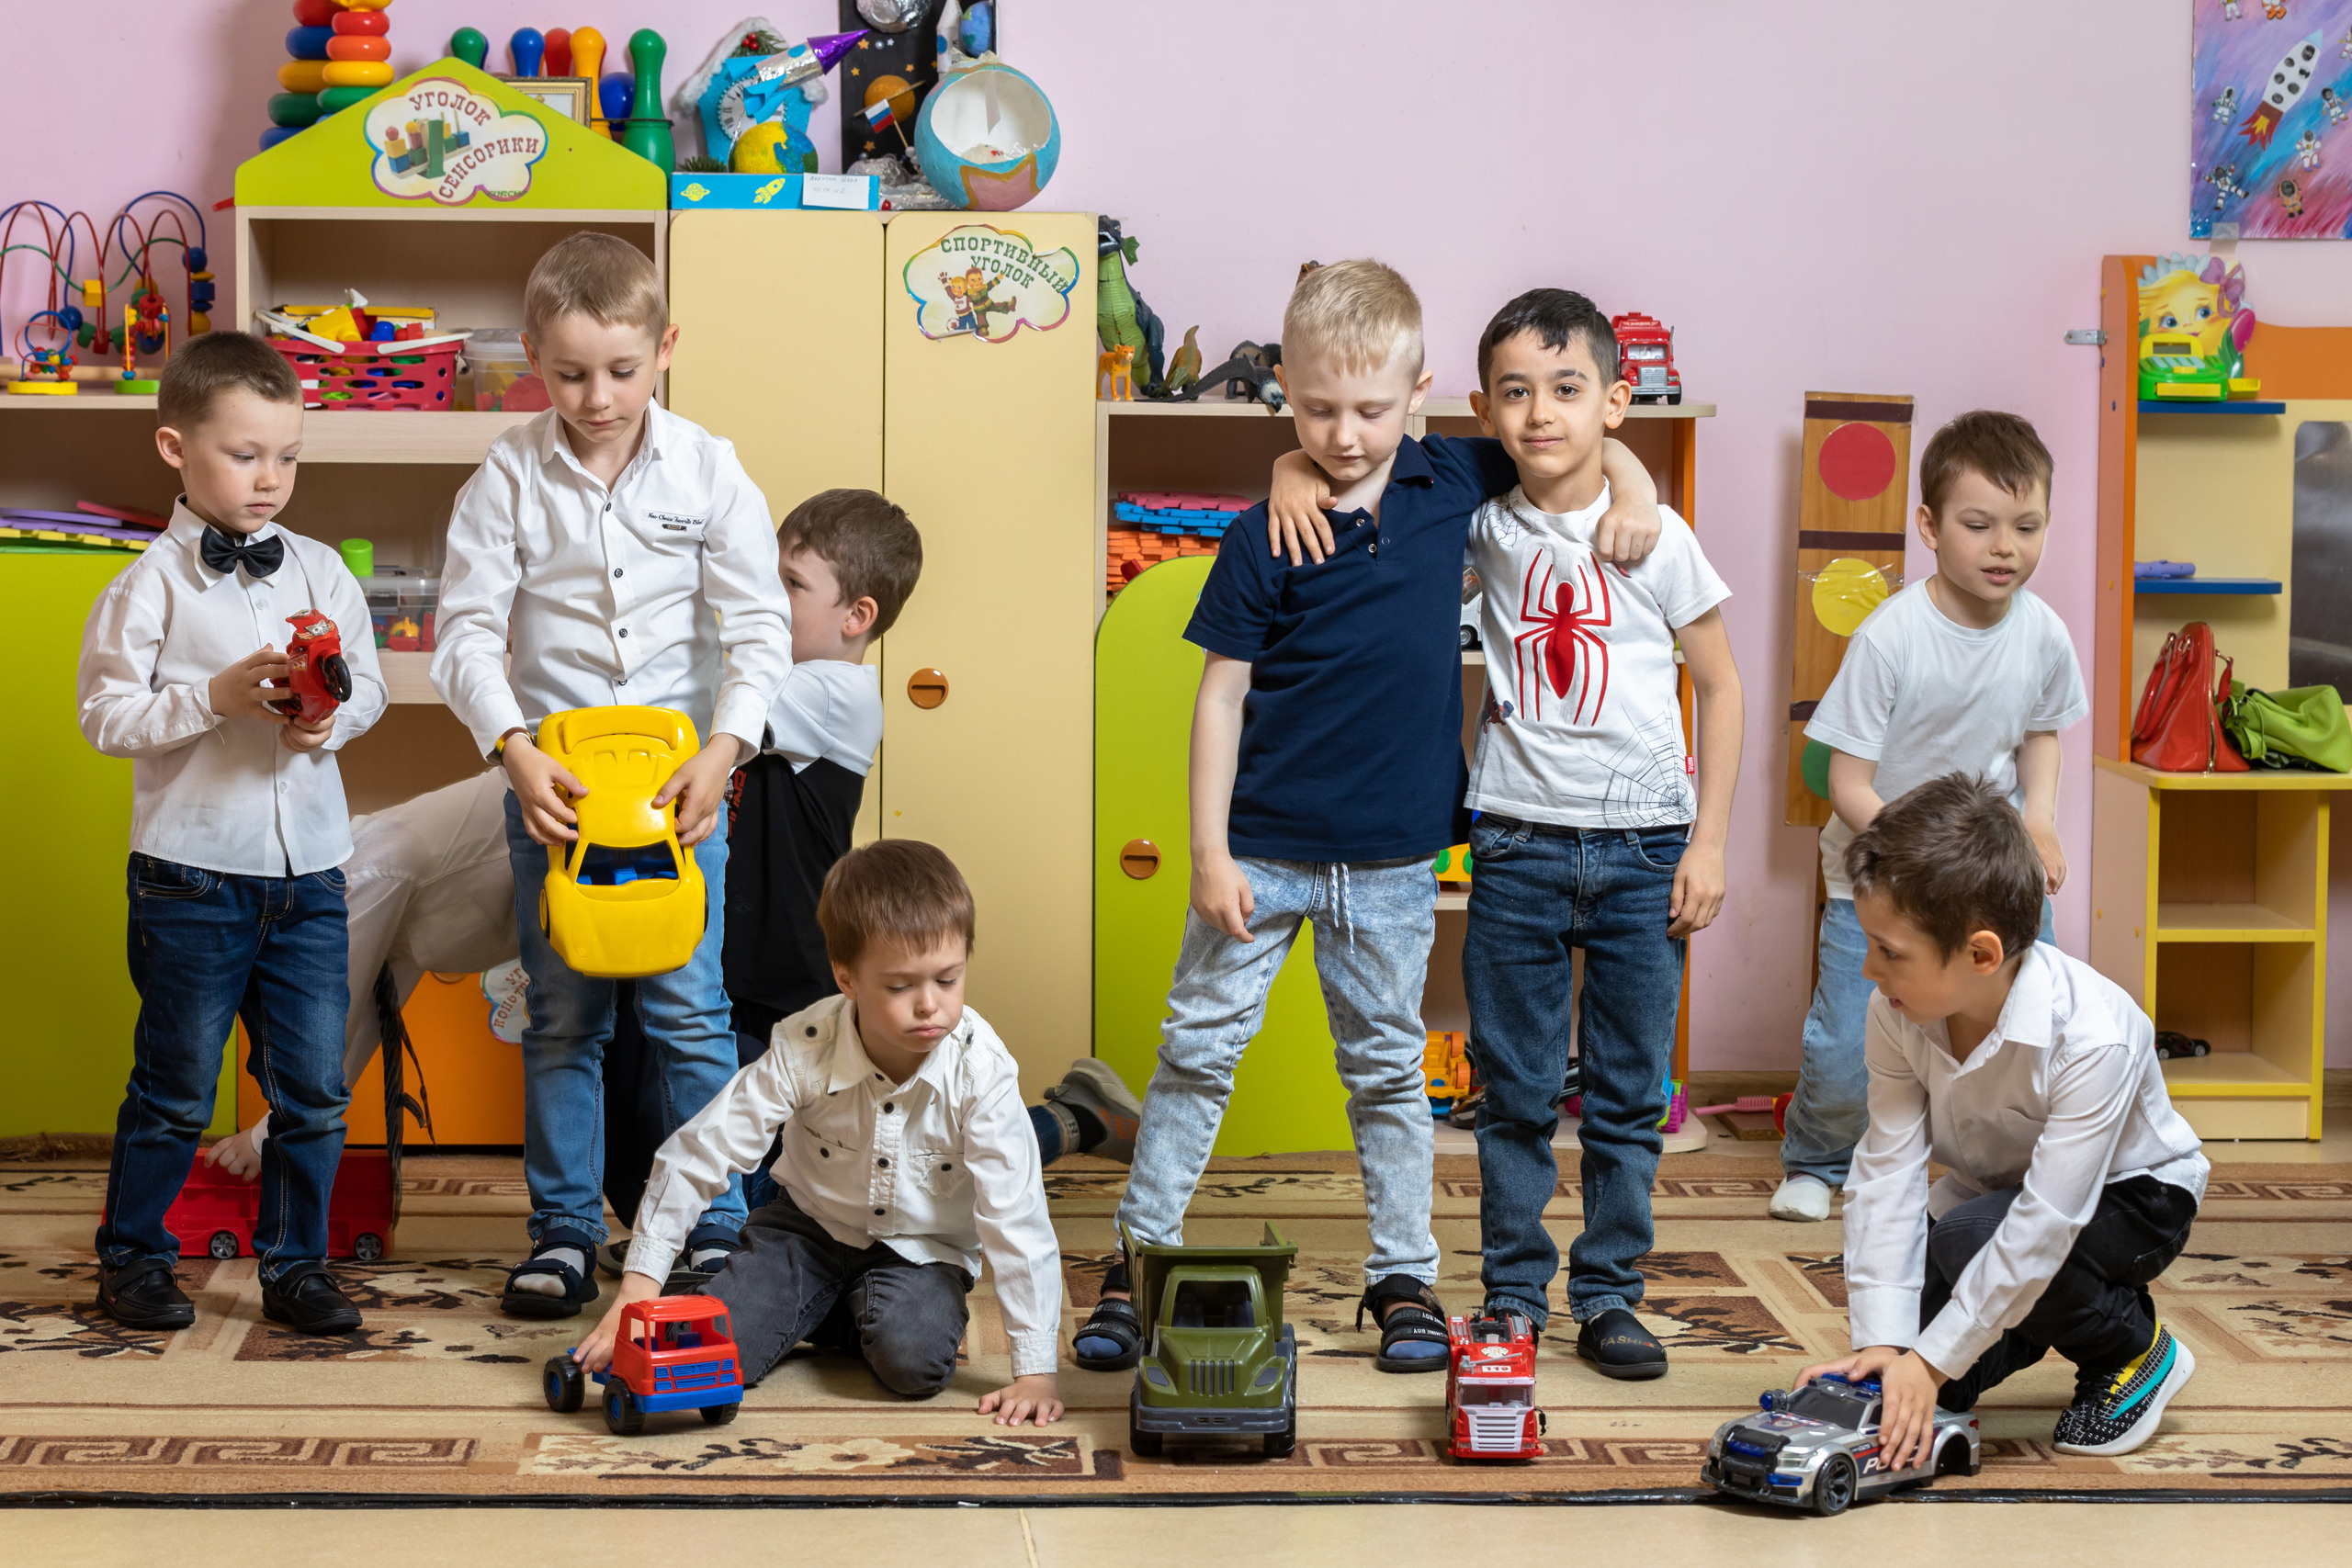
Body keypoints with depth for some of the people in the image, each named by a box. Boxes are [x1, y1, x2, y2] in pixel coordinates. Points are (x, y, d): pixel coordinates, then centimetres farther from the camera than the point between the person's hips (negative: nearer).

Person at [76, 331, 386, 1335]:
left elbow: (370, 684, 12)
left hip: (307, 871, 4)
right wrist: (215, 698, -17)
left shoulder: (322, 571, 5)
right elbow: (105, 714, -7)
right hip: (192, 874, -3)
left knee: (314, 1088, 6)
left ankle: (295, 1264, 20)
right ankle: (132, 1259, 23)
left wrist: (331, 717, -9)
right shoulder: (152, 585, -6)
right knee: (177, 1086, 7)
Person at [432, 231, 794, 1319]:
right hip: (549, 780, 1)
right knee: (560, 1018, 8)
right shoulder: (508, 479, -2)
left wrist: (720, 752, -17)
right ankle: (563, 1230, 17)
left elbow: (758, 629, -3)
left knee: (691, 1015, 1)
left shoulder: (709, 472, -1)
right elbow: (468, 633, -5)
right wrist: (517, 751, -19)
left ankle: (716, 1230, 11)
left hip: (681, 778, 0)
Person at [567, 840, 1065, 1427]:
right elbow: (694, 1157, -19)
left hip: (919, 1248, -1)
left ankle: (855, 1313, 7)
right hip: (811, 1225, 1)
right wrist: (639, 1286, -23)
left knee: (914, 1360, -29)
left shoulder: (981, 1068, -27)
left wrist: (1036, 1367, -28)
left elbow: (1016, 1215, -25)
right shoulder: (803, 1052, -25)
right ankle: (812, 1307, 15)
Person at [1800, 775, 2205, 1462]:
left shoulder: (2093, 1038, -37)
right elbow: (1887, 1173, -21)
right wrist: (1883, 1342, -31)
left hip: (2126, 1193, -5)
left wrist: (1930, 1361, -36)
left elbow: (2044, 1223, -37)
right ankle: (2039, 1315, 19)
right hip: (1992, 1188, 5)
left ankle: (2136, 1349, -7)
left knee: (1968, 1240, -34)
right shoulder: (1899, 1013, -21)